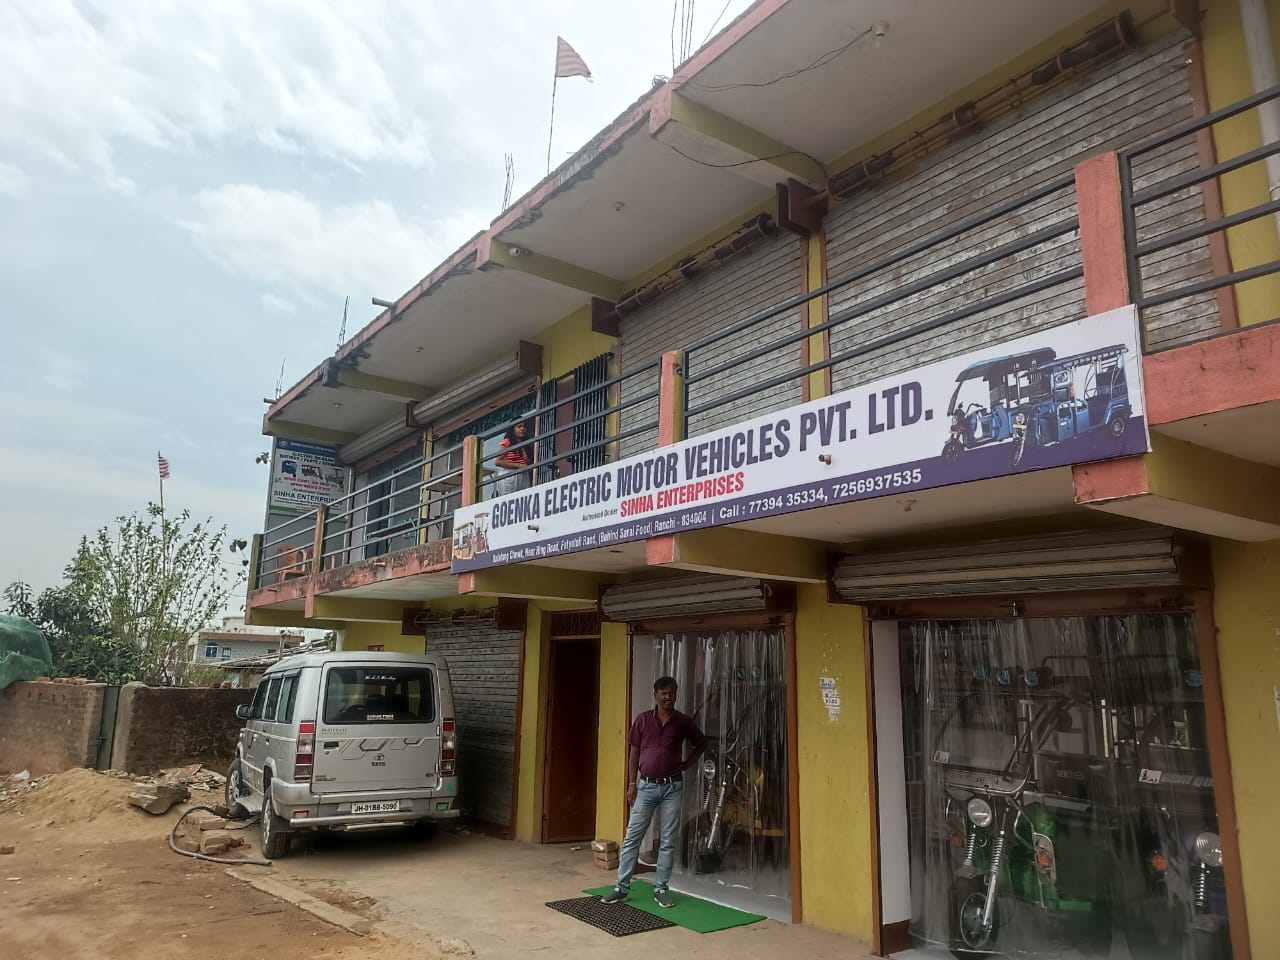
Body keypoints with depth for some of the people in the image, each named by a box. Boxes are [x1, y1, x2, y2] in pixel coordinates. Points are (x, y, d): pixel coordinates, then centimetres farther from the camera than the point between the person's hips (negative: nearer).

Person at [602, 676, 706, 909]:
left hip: (672, 787, 0)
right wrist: (631, 784, -1)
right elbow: (634, 752, 4)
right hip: (646, 786, 0)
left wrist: (688, 763, 4)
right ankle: (622, 887, 10)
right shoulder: (643, 720, -1)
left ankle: (661, 888, 16)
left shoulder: (683, 722, -1)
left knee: (668, 841, 5)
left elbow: (702, 742, 16)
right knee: (632, 837, 2)